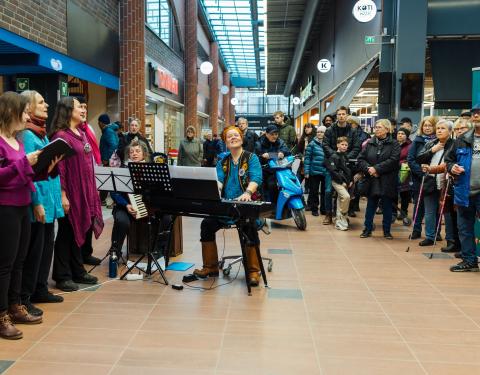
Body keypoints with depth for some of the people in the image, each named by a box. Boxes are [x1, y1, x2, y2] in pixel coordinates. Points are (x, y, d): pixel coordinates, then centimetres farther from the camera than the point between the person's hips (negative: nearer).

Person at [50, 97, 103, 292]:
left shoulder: (81, 134, 13)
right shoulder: (61, 135, -12)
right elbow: (59, 168, -17)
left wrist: (92, 191, 16)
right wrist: (62, 195, -20)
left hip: (85, 192, 8)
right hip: (70, 193, -8)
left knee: (78, 232, 15)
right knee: (67, 233, 1)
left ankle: (78, 272, 25)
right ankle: (62, 276, 12)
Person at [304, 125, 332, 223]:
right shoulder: (312, 144, 0)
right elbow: (307, 157, -2)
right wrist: (306, 171, -7)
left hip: (326, 172, 2)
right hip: (314, 171, -2)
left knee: (325, 191, 7)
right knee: (314, 191, 4)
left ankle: (324, 209, 19)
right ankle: (314, 209, 16)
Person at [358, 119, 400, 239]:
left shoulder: (394, 144, -1)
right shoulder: (370, 143, 9)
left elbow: (393, 160, -14)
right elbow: (361, 159, 4)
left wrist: (377, 168, -18)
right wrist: (368, 169, -14)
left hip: (388, 181, -2)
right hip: (372, 180, 2)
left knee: (387, 206, 7)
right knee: (370, 205, 8)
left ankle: (387, 231, 18)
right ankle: (367, 229, 19)